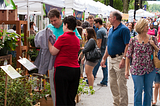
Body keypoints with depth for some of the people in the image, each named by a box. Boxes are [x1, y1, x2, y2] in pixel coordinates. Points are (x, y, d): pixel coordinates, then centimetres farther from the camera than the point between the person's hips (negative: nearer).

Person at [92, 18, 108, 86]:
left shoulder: (99, 31, -15)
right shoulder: (105, 30, 13)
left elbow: (99, 43, -18)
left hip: (101, 50, -9)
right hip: (105, 50, 9)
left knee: (95, 66, -1)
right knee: (104, 67, 8)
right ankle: (104, 82, 10)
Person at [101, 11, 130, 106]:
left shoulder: (124, 29, -11)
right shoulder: (111, 29, 15)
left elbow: (127, 45, -17)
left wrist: (123, 59, -24)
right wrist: (104, 58, 18)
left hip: (119, 59, -9)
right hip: (111, 59, 9)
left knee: (121, 84, -5)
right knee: (112, 83, 12)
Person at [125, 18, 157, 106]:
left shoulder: (152, 38, 2)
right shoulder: (133, 40, -3)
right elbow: (128, 56, 2)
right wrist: (127, 69, 0)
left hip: (150, 69, 2)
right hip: (137, 69, -2)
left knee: (148, 90, 10)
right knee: (138, 90, 3)